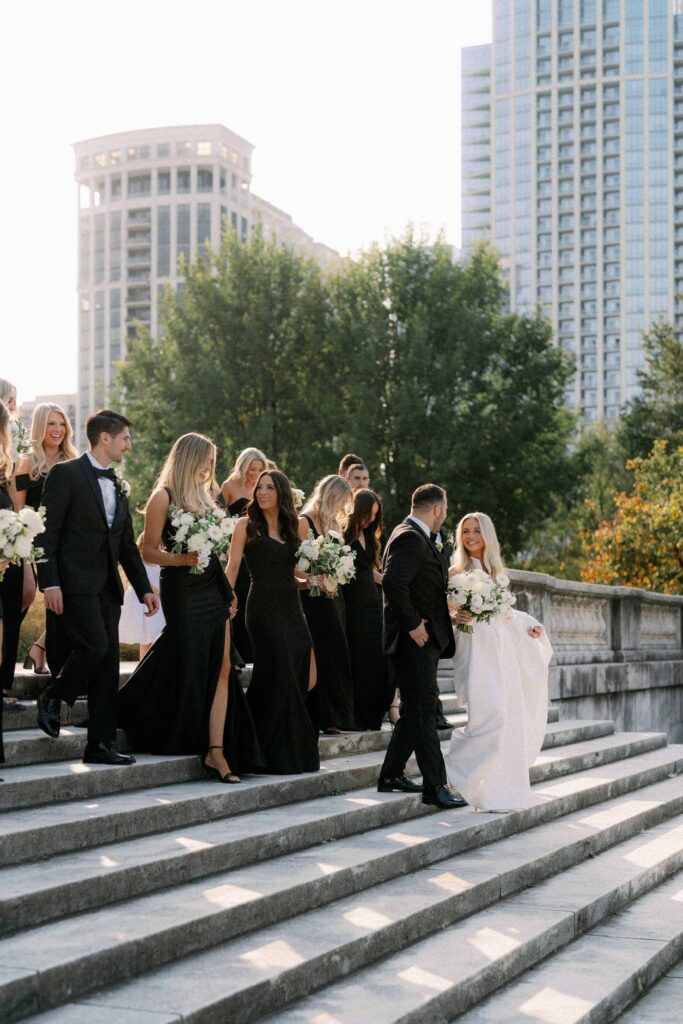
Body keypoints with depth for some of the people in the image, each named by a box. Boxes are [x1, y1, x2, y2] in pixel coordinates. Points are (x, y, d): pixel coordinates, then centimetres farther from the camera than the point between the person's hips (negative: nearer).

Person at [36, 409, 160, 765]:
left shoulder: (117, 485, 18)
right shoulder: (66, 474, -5)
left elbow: (127, 544, 22)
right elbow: (47, 531, -11)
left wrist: (144, 588, 15)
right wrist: (49, 583, -18)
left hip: (108, 586, 8)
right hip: (76, 583, -8)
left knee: (108, 665, 4)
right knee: (95, 646, -21)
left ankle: (100, 745, 8)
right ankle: (53, 698, 6)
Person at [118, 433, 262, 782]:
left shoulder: (205, 496, 16)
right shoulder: (164, 496, -5)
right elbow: (149, 550, -8)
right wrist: (183, 559, -24)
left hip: (213, 589, 7)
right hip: (183, 592, -7)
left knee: (221, 669, -2)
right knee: (191, 668, -3)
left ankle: (216, 750, -4)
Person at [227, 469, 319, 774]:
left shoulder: (290, 529, 16)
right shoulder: (247, 525, 2)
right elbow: (232, 569, -4)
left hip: (291, 608, 6)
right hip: (264, 608, -5)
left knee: (301, 677, 1)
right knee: (279, 672, -10)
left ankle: (298, 753, 12)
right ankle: (278, 754, 0)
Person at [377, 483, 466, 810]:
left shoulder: (417, 538, 17)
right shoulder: (409, 538, -16)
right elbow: (392, 582, -28)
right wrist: (413, 624, -23)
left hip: (425, 639, 11)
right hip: (415, 639, -11)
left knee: (415, 710, 15)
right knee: (423, 711, -9)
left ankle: (391, 775, 23)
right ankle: (435, 786, -8)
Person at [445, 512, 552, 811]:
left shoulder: (497, 571, 16)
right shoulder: (456, 572, 1)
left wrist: (529, 627, 6)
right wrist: (455, 617, -21)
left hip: (503, 647, 6)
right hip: (475, 648, -6)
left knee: (510, 717, 2)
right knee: (489, 713, -19)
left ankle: (502, 787, 10)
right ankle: (456, 769, -2)